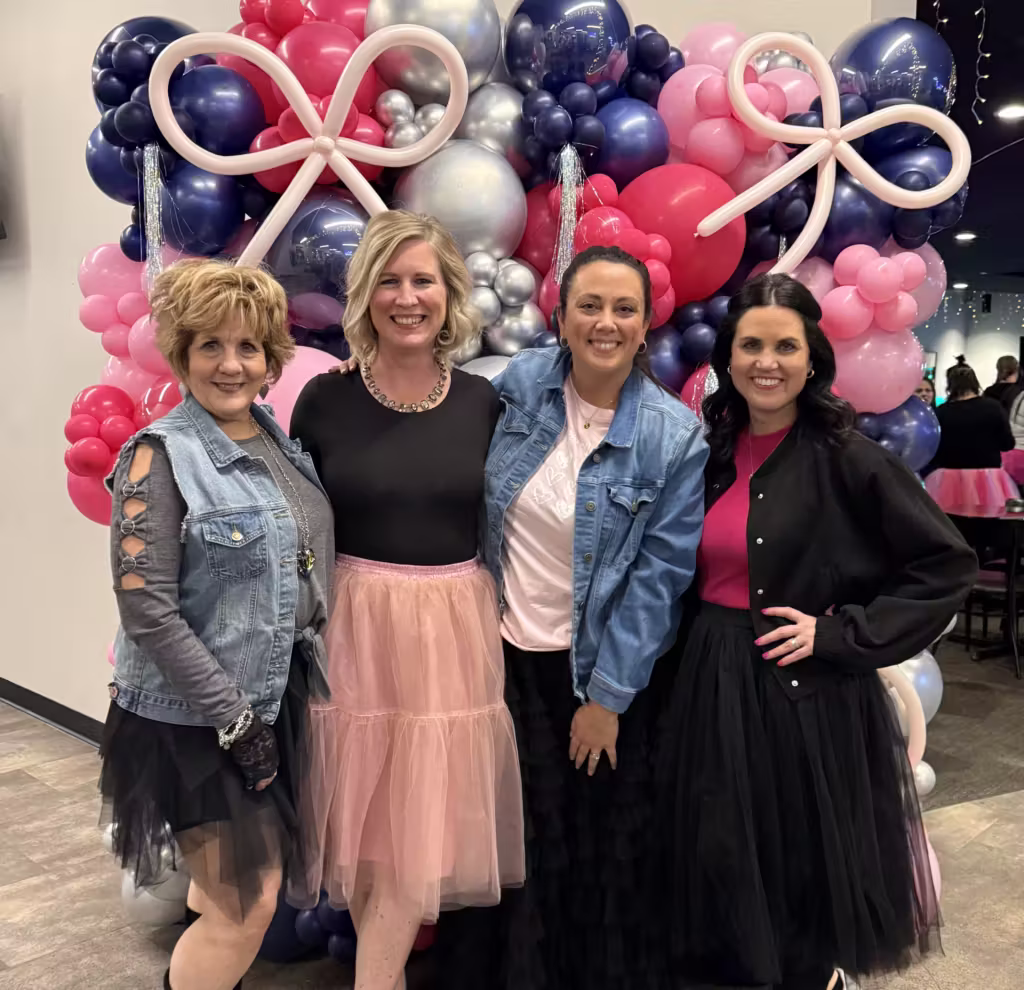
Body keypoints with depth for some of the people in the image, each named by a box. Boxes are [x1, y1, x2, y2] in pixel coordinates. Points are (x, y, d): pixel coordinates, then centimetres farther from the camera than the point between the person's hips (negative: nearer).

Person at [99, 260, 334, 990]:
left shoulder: (280, 441, 5)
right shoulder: (161, 456, -16)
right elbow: (146, 610, -20)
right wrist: (234, 719, -18)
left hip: (278, 702, 7)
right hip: (196, 718, -7)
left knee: (238, 890, 22)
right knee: (248, 908, 0)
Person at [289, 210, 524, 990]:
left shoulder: (481, 402, 1)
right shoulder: (325, 399, -3)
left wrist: (509, 624, 2)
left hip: (454, 627, 1)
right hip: (355, 624, -1)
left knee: (422, 831, 5)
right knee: (366, 821, 11)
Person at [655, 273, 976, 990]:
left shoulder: (847, 456, -11)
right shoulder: (714, 453, 4)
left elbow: (947, 565, -10)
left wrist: (839, 635, -14)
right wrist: (698, 645, 3)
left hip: (808, 694, -5)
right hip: (713, 687, 5)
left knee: (806, 869, 9)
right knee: (725, 870, 16)